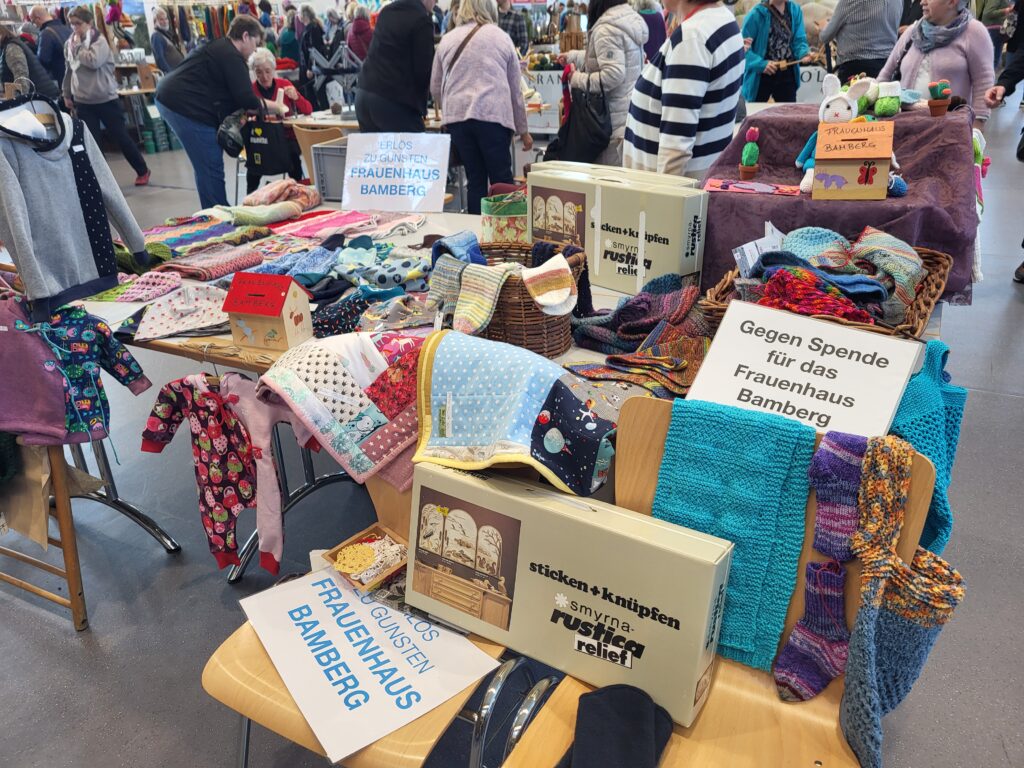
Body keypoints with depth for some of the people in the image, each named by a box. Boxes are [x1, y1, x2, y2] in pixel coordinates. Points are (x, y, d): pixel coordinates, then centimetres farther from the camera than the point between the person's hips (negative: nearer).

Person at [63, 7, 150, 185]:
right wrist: (67, 94, 16)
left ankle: (142, 171, 18)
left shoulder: (100, 41, -7)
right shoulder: (70, 43, 9)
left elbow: (93, 61, -24)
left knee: (121, 137, 3)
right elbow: (69, 71, 16)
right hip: (83, 102, 4)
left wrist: (78, 46, -13)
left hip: (106, 99, -4)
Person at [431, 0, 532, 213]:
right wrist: (523, 130, 22)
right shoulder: (501, 37, 12)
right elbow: (515, 89, 15)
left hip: (456, 116, 2)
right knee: (501, 180, 0)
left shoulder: (447, 40, 16)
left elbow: (435, 88, 21)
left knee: (475, 180, 8)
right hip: (493, 115, -2)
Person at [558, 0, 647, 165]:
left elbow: (613, 74, -24)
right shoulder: (631, 17, 14)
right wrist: (572, 56, 36)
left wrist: (577, 79, -12)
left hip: (617, 120, -9)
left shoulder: (606, 29, -17)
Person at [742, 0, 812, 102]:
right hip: (761, 77, -4)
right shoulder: (757, 13, -14)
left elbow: (799, 40, 2)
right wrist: (761, 64, -26)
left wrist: (804, 53, -20)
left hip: (787, 75, 4)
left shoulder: (795, 10, 1)